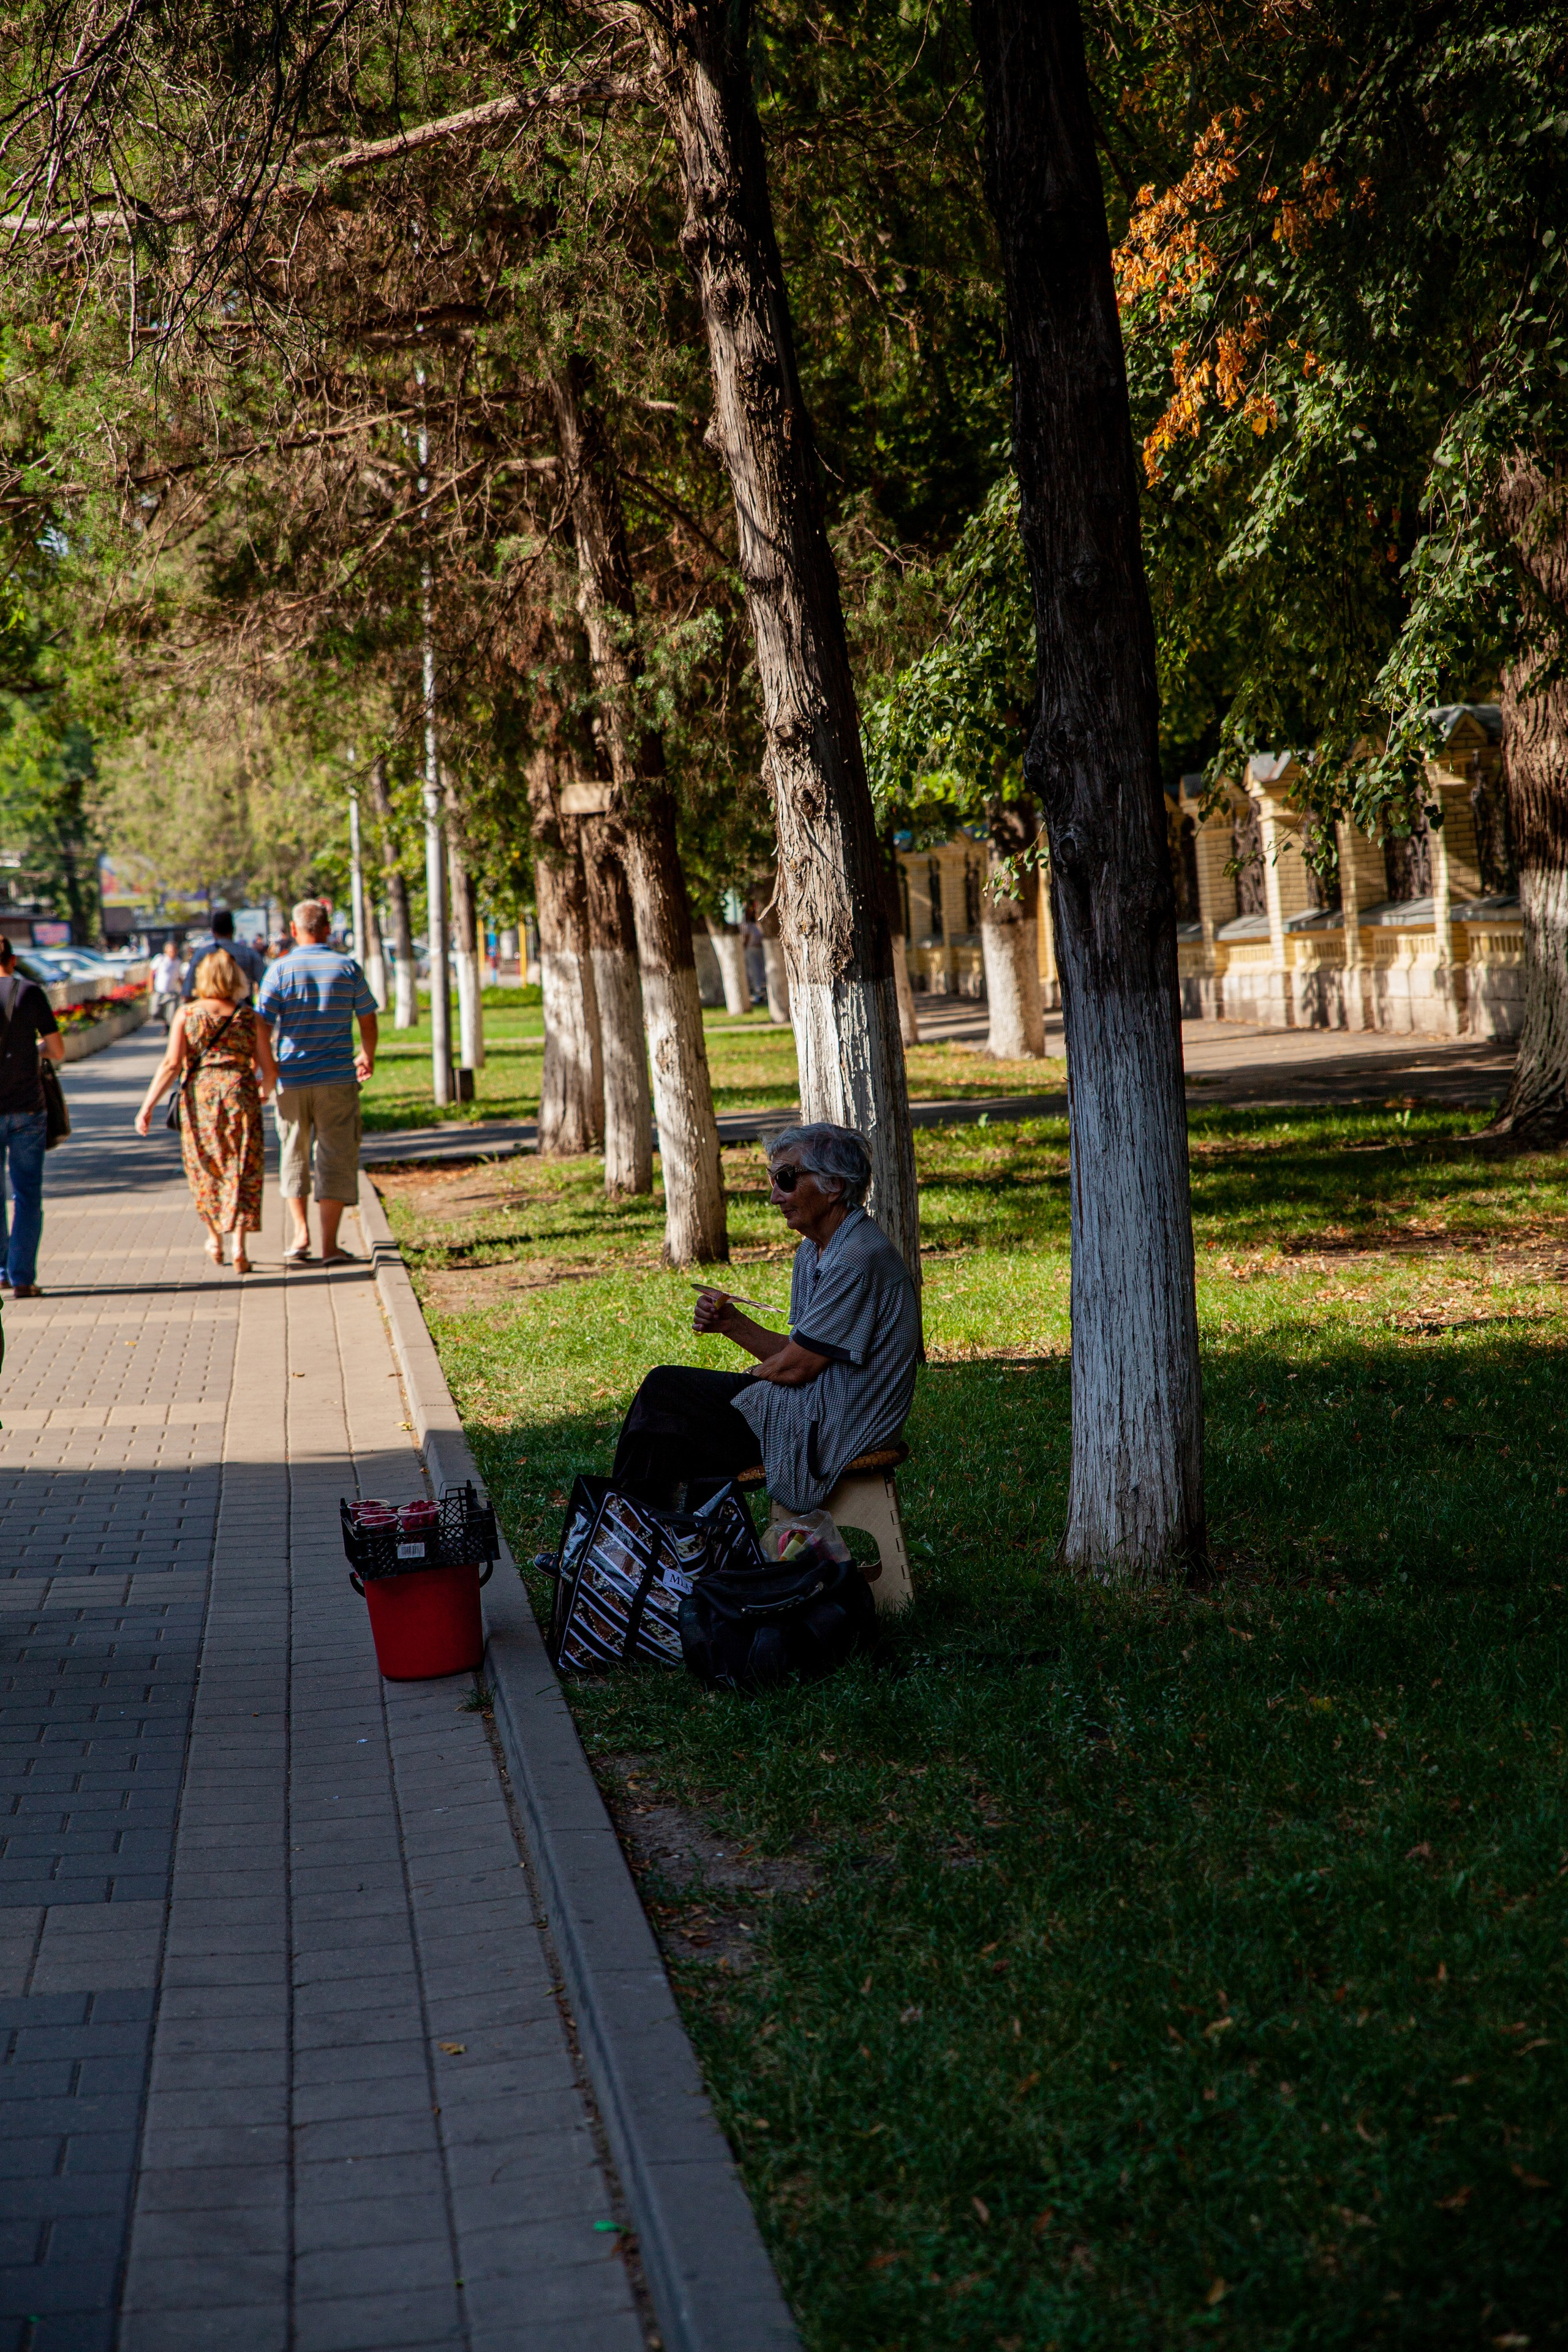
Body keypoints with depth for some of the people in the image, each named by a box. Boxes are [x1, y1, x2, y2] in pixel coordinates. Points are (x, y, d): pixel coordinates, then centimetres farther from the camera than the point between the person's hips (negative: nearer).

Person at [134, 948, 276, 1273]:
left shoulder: (186, 1014, -1)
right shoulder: (249, 1017, 2)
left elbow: (171, 1065, -9)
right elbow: (270, 1070, 3)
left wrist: (148, 1106, -6)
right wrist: (264, 1093, 25)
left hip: (199, 1098, 0)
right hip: (239, 1094, 0)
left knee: (205, 1170, 18)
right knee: (241, 1172, 5)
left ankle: (215, 1240, 29)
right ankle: (238, 1246, -4)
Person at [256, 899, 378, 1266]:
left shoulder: (280, 970, -4)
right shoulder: (348, 968, 0)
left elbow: (263, 1026, -7)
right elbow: (367, 1019, 9)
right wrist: (367, 1057, 28)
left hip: (291, 1079, 0)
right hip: (337, 1079, 0)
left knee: (294, 1157, 16)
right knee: (336, 1159, 4)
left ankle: (301, 1232, 5)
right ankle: (330, 1245, 1)